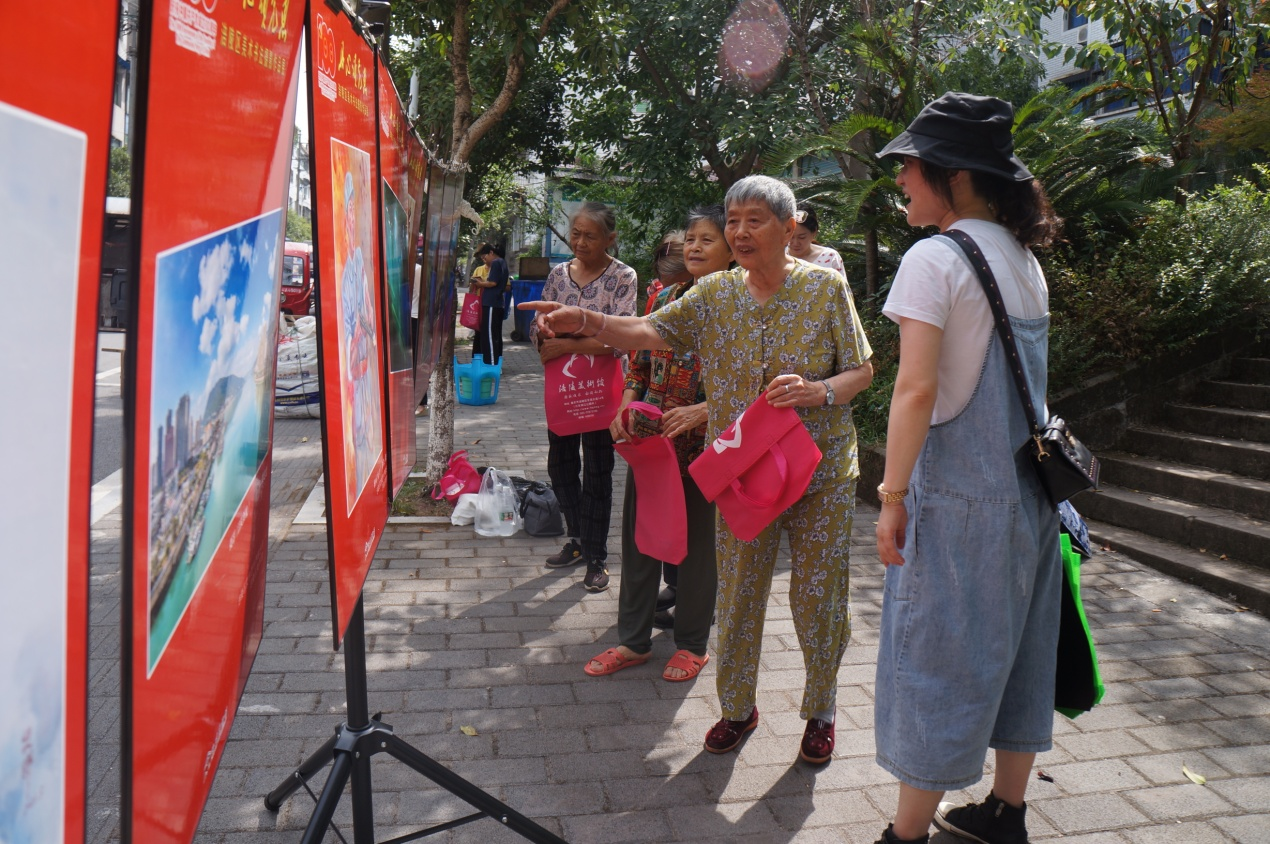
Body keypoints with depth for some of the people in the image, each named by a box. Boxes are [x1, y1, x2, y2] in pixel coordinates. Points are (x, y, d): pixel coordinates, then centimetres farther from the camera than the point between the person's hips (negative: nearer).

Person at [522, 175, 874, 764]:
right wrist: (587, 323, -27)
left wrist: (820, 391, -22)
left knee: (818, 595, 7)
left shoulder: (826, 288, -4)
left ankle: (820, 711, 32)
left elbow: (862, 368, -1)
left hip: (821, 472, -2)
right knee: (738, 593, 11)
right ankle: (738, 707, 33)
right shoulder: (715, 294, 2)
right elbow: (652, 331, -9)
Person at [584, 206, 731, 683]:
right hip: (650, 438, 5)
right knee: (638, 534, 10)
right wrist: (625, 411, 1)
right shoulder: (667, 297, 9)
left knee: (698, 540, 8)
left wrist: (699, 412, -23)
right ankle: (633, 640, 26)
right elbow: (639, 363, 14)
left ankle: (692, 643, 26)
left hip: (704, 443, -5)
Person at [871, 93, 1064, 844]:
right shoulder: (1023, 259, 11)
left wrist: (893, 494, -16)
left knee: (935, 657, 2)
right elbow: (1025, 378, 14)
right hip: (1027, 483, 8)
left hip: (957, 491, -8)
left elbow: (917, 389, -20)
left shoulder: (935, 258, -14)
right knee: (1014, 645, 17)